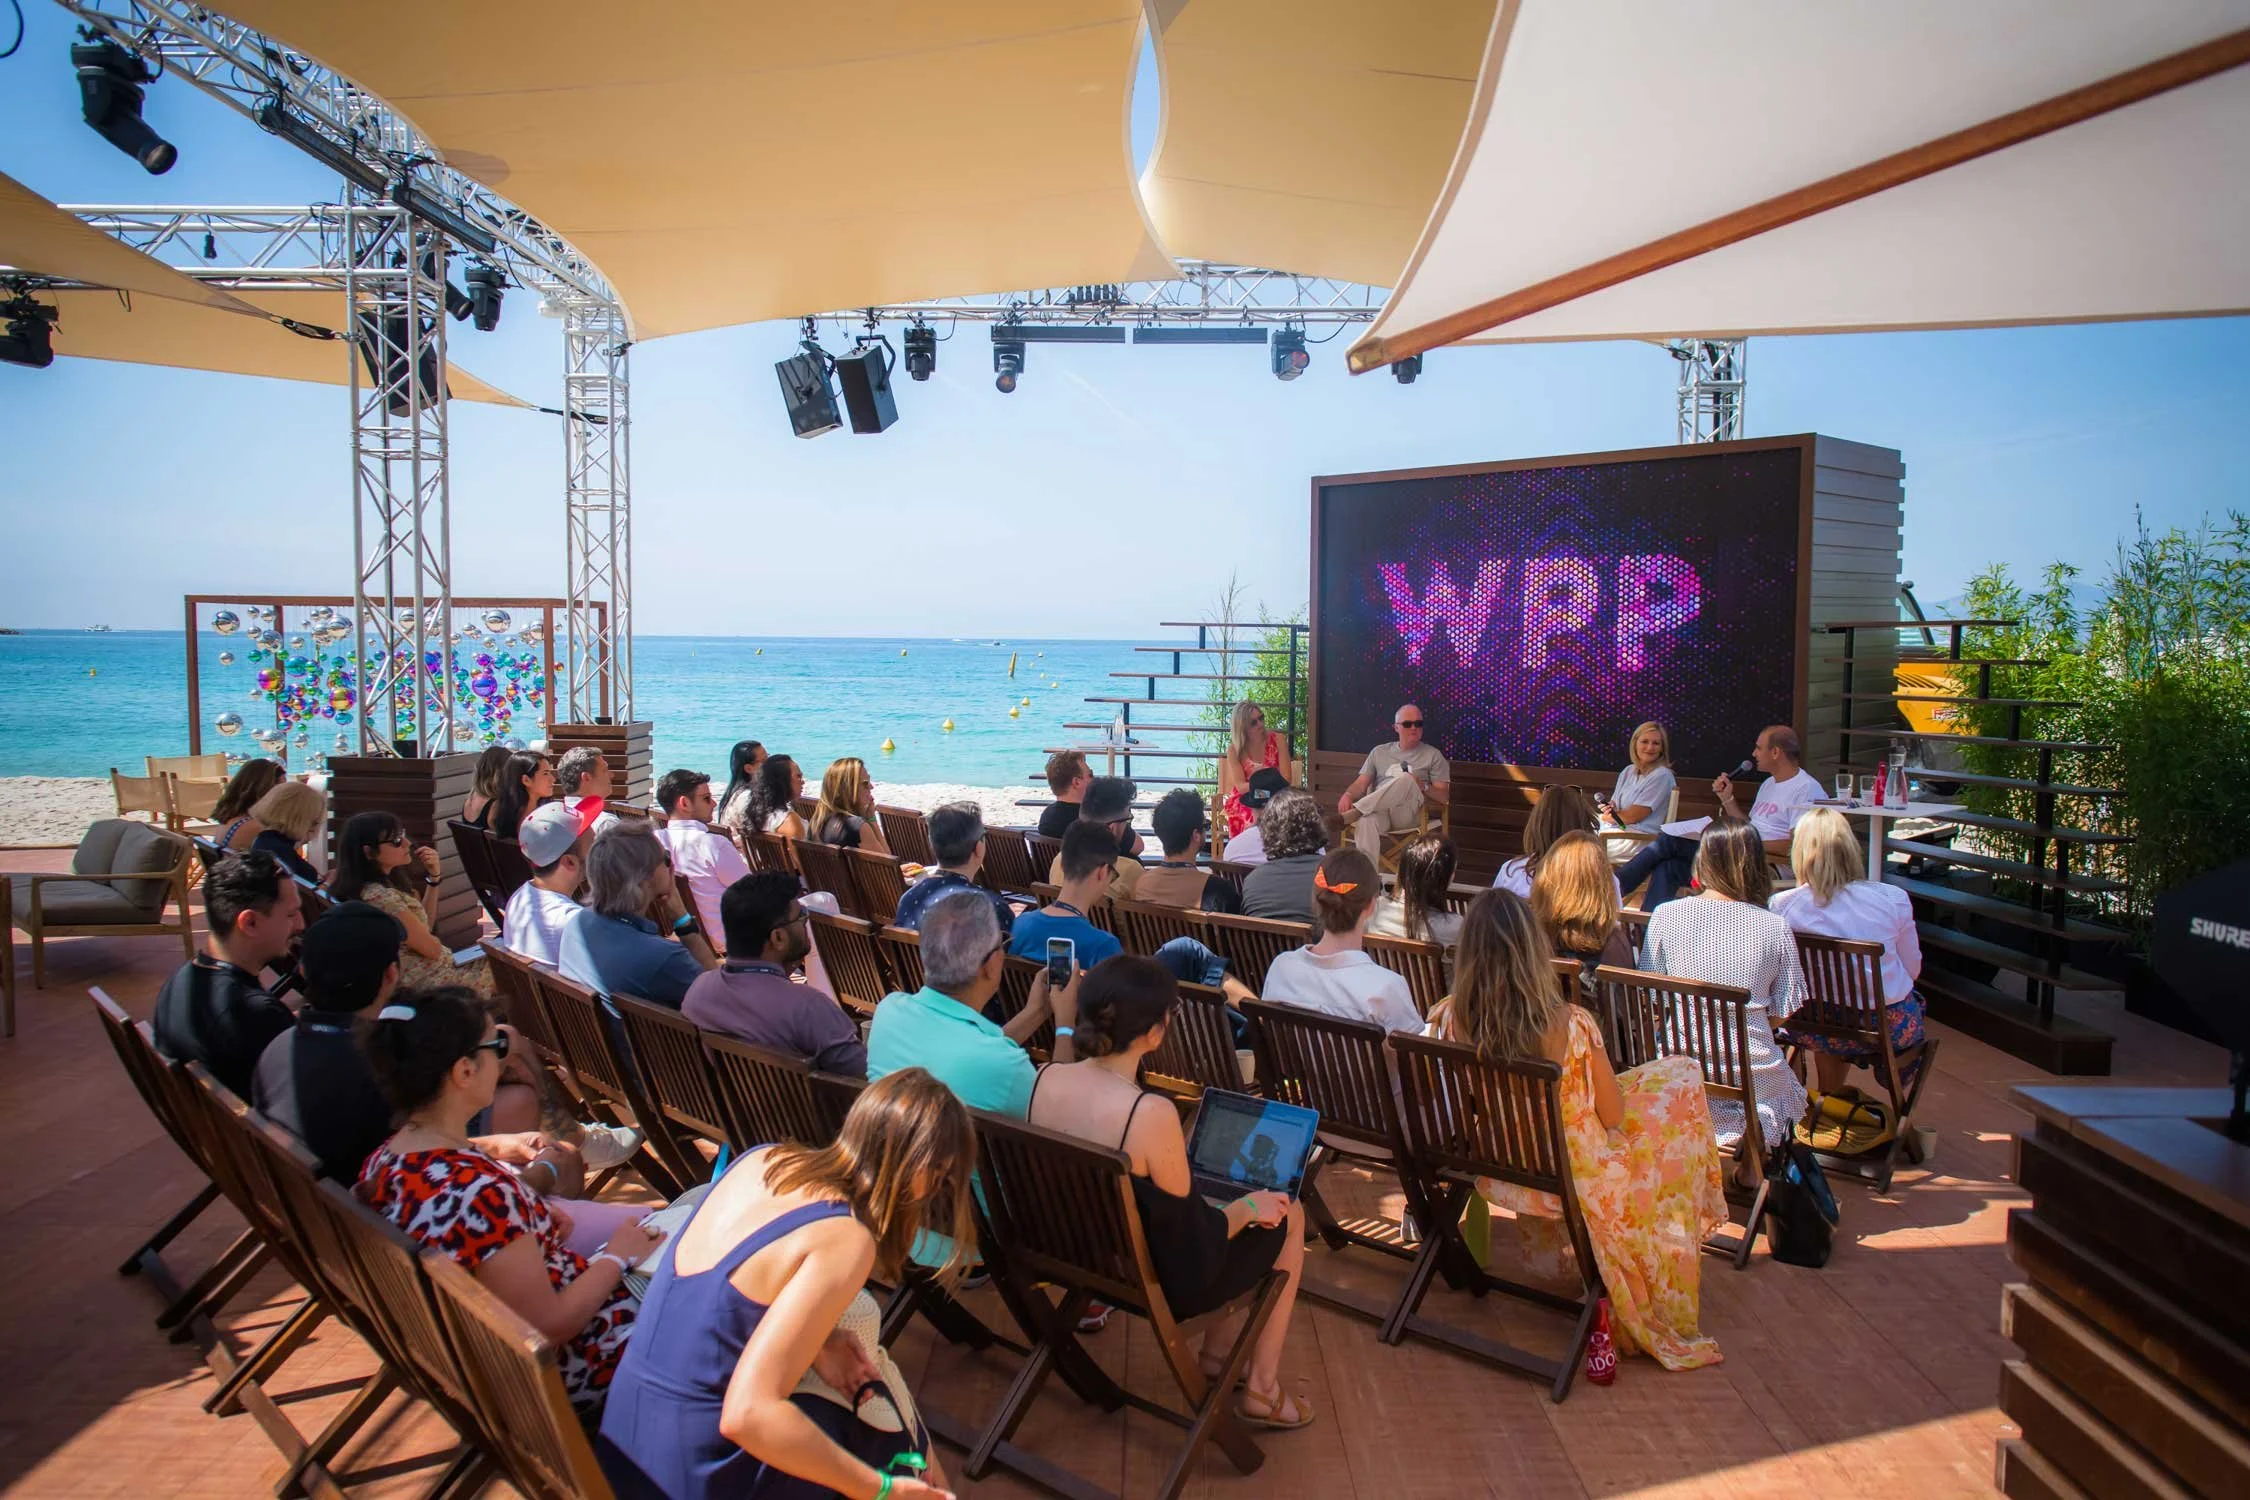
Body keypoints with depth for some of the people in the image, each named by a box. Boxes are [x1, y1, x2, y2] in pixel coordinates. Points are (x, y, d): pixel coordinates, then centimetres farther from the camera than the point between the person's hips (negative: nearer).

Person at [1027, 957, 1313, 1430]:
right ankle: (1261, 1390, 26)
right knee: (1288, 1216, 17)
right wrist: (1247, 1207, -2)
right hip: (1158, 1287, -7)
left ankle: (1216, 1350, 34)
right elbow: (1197, 1245, -21)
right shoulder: (1151, 1115, -34)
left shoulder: (1044, 1079, -14)